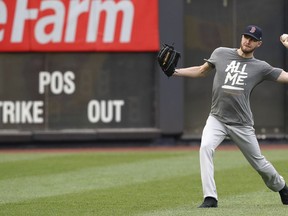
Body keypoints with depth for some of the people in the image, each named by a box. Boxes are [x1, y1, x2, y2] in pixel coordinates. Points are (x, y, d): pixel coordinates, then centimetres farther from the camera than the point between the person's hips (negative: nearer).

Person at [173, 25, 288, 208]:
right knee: (206, 147, -27)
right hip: (217, 119, 1)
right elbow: (201, 71, 18)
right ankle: (210, 198, -24)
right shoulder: (221, 54, 5)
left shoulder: (261, 67, 0)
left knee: (259, 163, 8)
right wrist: (175, 71, 8)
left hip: (242, 125, -1)